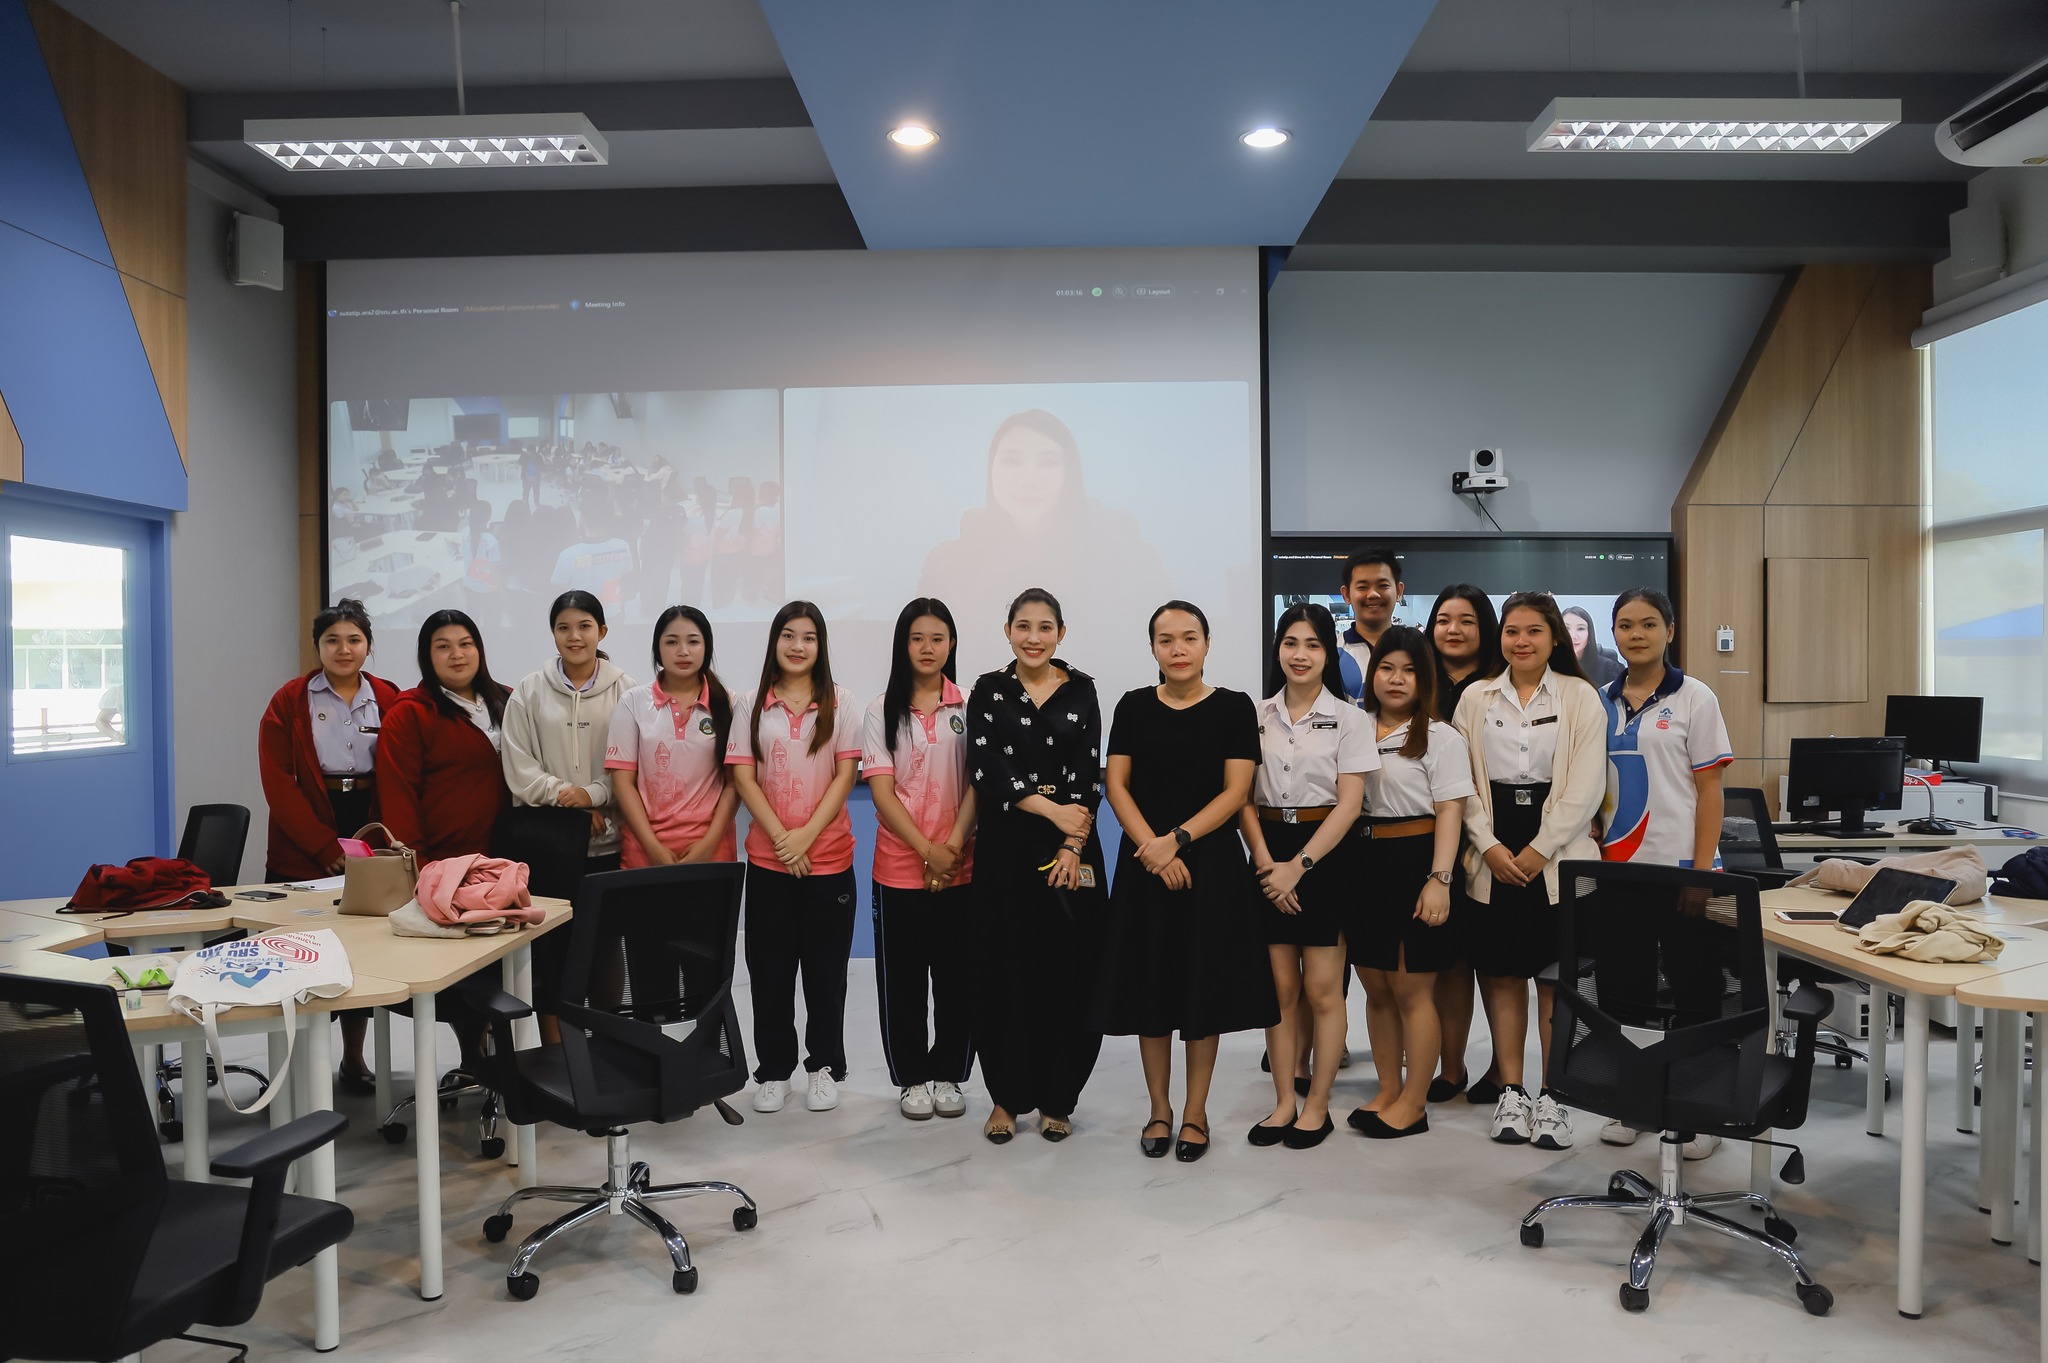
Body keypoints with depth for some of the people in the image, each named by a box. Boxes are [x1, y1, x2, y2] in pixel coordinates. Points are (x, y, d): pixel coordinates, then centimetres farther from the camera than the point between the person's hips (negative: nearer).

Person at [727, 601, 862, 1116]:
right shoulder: (752, 705, 4)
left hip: (829, 856, -1)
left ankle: (824, 1067, 19)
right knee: (770, 967, 7)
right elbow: (744, 777, -1)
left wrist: (807, 834, -13)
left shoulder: (839, 703, 2)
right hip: (768, 857, 1)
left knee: (825, 966, 6)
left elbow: (845, 775, -3)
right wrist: (781, 837, -12)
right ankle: (774, 1071, 19)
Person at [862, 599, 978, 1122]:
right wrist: (927, 850, -15)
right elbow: (882, 790, -5)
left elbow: (976, 785, -1)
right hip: (899, 866, 0)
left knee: (957, 974, 6)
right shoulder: (883, 709, 1)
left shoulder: (967, 707, 3)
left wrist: (952, 848, -14)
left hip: (960, 867, 1)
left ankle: (948, 1074, 22)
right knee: (902, 977, 6)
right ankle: (912, 1077, 21)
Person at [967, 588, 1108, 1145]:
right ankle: (1005, 1097, 16)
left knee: (1067, 972, 2)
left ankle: (1056, 1099, 15)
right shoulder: (988, 690, 4)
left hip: (1070, 849, 1)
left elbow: (1088, 774, 0)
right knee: (1004, 971, 2)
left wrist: (1072, 846, -11)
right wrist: (1052, 810, -14)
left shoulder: (1082, 691, 6)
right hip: (1004, 847, 0)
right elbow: (985, 770, -7)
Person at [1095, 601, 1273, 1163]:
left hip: (1211, 863, -1)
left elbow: (1236, 791, -6)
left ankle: (1195, 1113, 18)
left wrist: (1178, 838, -16)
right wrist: (1151, 846, -13)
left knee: (1203, 986, 4)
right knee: (1150, 986, 6)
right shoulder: (1134, 706, 4)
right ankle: (1159, 1109, 21)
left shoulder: (1234, 707, -1)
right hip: (1144, 864, 2)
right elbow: (1116, 784, 0)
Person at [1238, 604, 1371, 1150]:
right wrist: (1264, 860, -9)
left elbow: (1349, 803, -7)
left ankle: (1317, 1106, 14)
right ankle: (1284, 1103, 16)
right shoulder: (1257, 715, 7)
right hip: (1268, 854, 3)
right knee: (1280, 986, 6)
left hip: (1324, 853, -3)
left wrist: (1299, 866, -14)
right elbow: (1244, 797, 5)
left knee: (1322, 989, 1)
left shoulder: (1349, 719, -2)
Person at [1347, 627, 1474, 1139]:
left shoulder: (1439, 737, -3)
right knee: (1375, 986, 11)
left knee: (1412, 989, 1)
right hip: (1365, 862, 5)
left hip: (1415, 862, -5)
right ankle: (1388, 1091, 25)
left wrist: (1439, 879, -17)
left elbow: (1450, 812, -8)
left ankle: (1413, 1103, 11)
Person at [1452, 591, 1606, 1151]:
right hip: (1492, 856, 2)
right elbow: (1463, 782, 5)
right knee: (1501, 973, 5)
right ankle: (1510, 1093, 17)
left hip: (1559, 855, -2)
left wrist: (1537, 852, -11)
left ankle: (1553, 1098, 11)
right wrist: (1490, 846, -7)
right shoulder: (1475, 699, 8)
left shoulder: (1580, 698, 1)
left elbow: (1585, 788, -5)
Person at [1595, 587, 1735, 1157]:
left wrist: (1702, 871, -10)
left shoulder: (1694, 699, -1)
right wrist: (1594, 854, 7)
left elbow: (1710, 790, -4)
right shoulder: (1601, 702, 10)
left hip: (1677, 864, -4)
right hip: (1617, 866, 4)